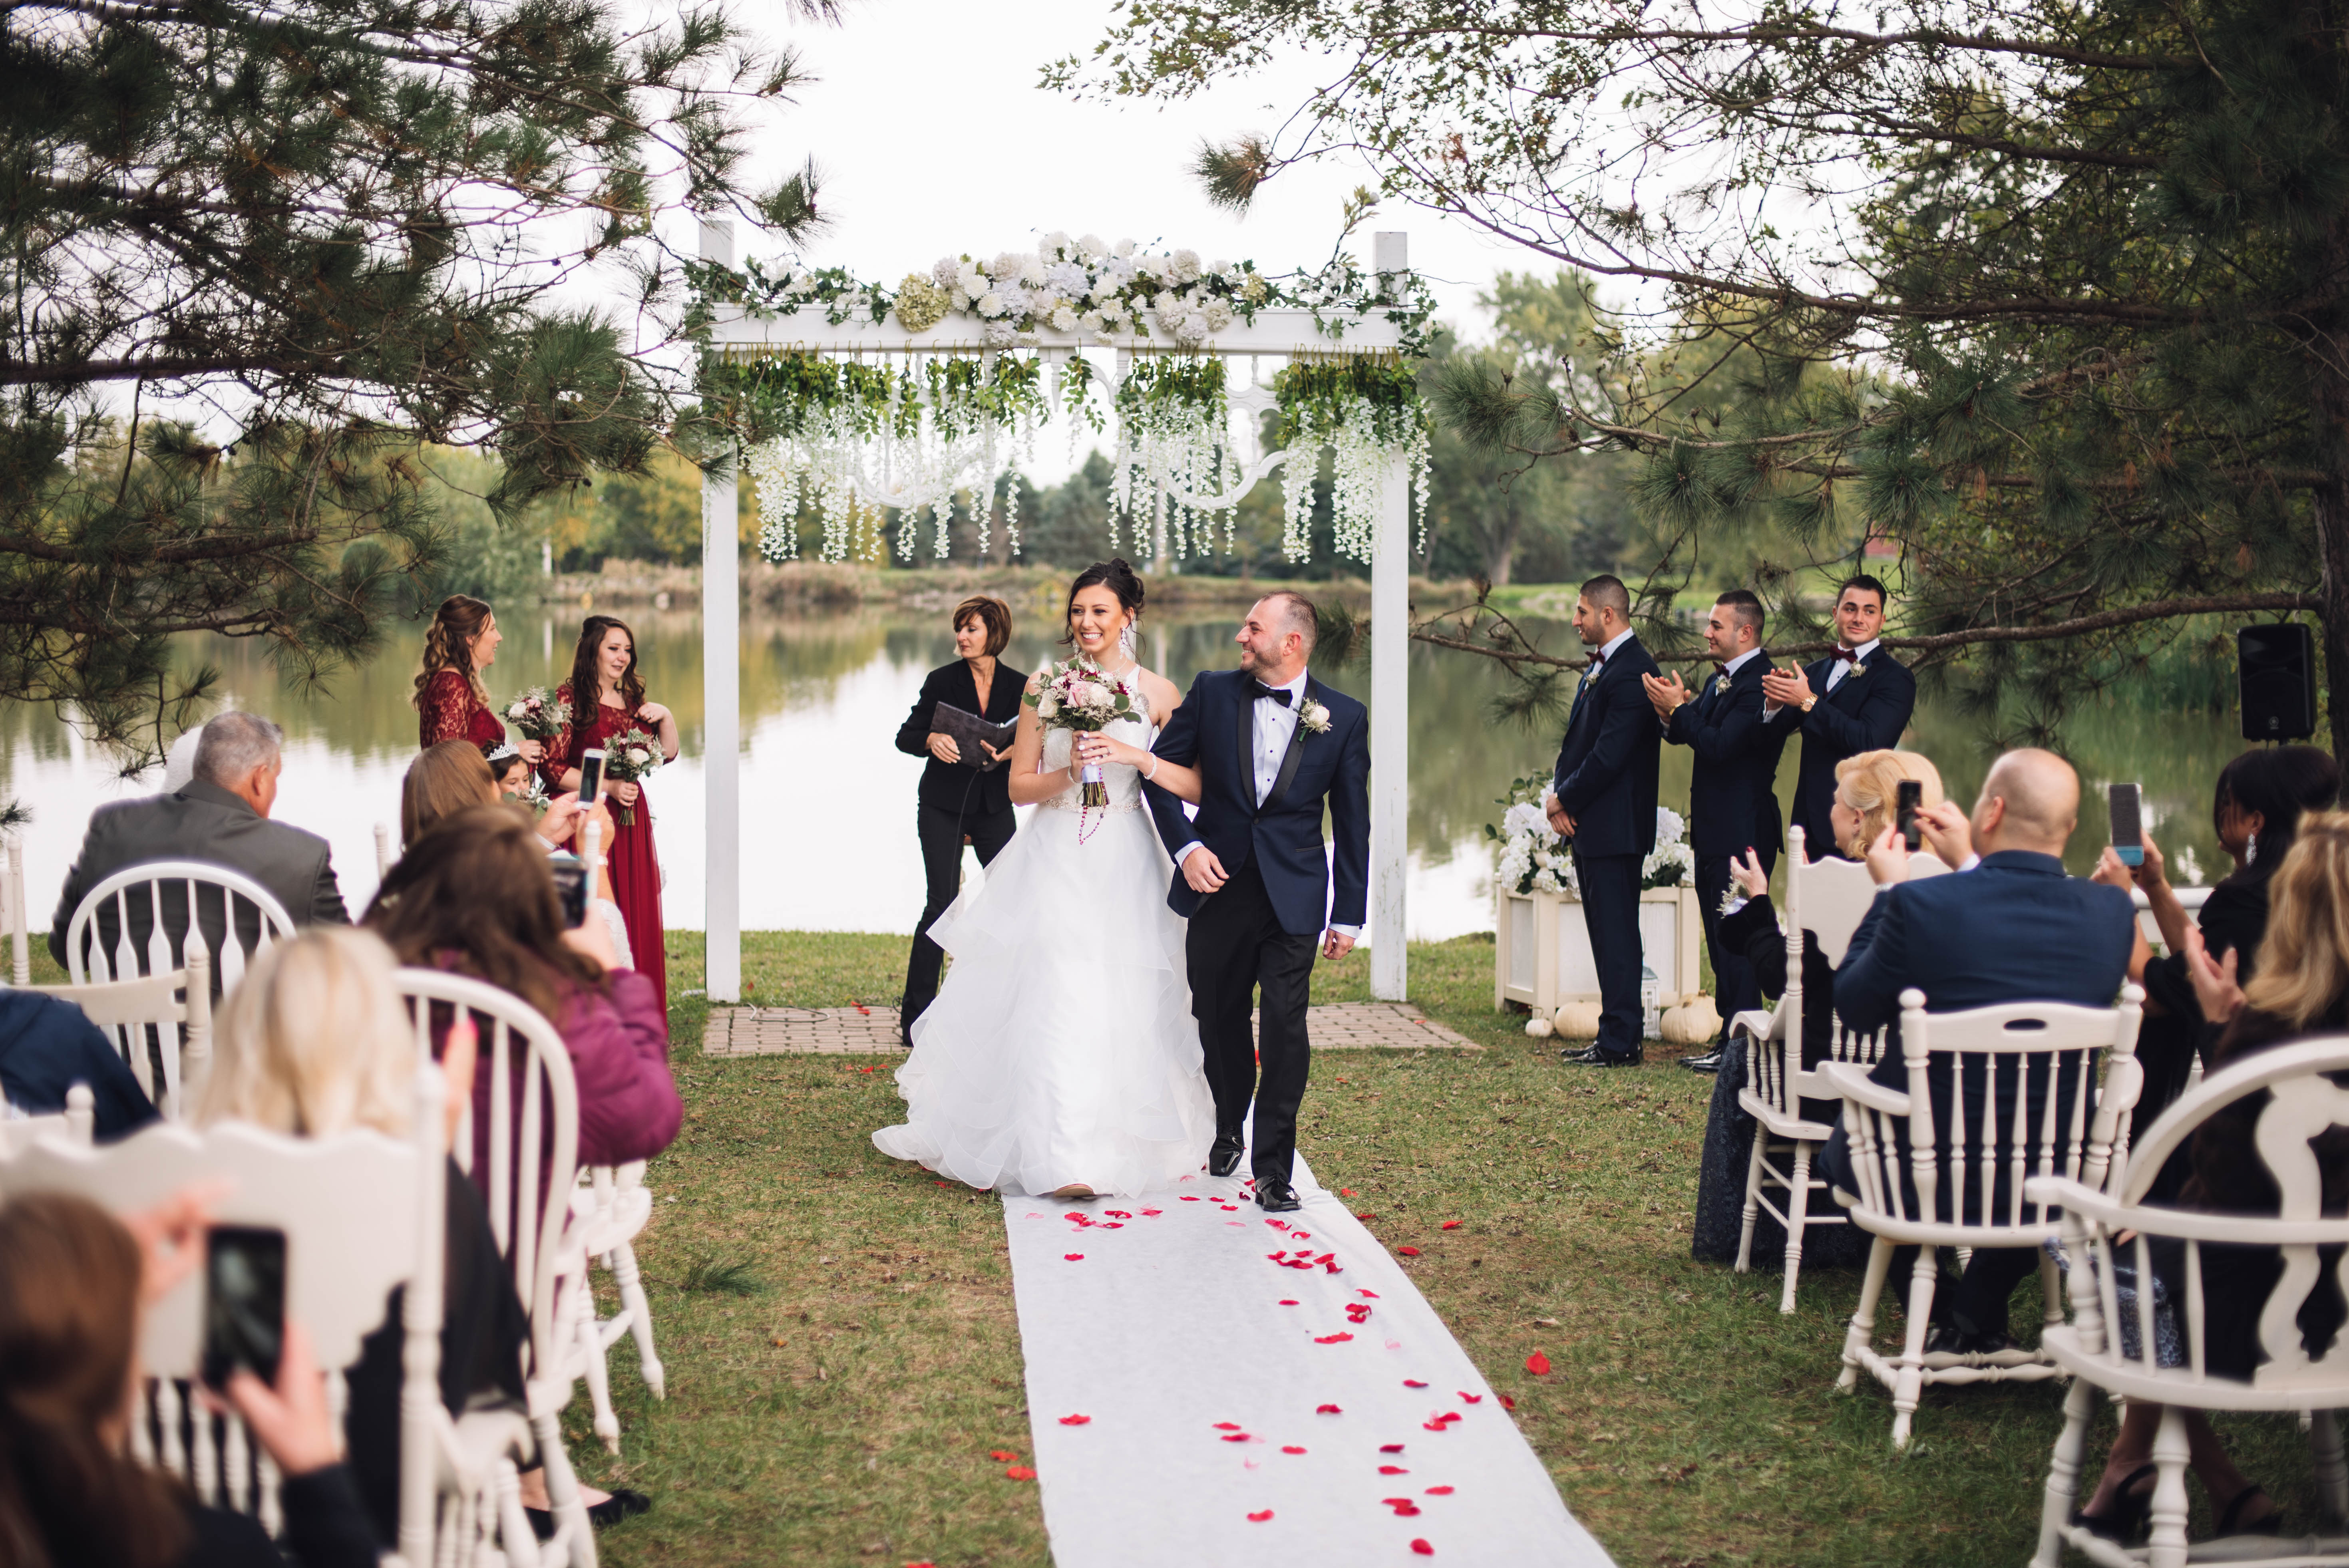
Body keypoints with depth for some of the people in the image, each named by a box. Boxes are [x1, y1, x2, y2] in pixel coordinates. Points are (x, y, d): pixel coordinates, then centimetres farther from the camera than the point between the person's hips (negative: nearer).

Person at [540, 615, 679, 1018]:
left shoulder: (632, 700, 14)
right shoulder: (570, 698, -6)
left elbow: (667, 754, 20)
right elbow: (552, 768, -11)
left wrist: (666, 717, 2)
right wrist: (608, 786, -15)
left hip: (630, 822, 7)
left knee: (635, 917, 6)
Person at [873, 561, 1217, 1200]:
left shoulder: (1158, 694, 2)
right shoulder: (1046, 685, 4)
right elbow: (1020, 786, 4)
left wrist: (1134, 757, -16)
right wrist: (1070, 773, -14)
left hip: (1123, 865, 0)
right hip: (1054, 860, 0)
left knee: (1121, 1002, 1)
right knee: (1053, 997, -7)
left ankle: (1123, 1143, 15)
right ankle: (1062, 1153, -5)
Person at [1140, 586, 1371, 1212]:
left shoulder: (1344, 716, -2)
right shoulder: (1213, 692, -1)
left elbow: (1352, 823, 3)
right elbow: (1162, 768, 5)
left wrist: (1349, 915, 2)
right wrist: (1186, 847, -9)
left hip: (1294, 895, -2)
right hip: (1218, 883, 2)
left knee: (1285, 1029, -7)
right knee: (1219, 1019, 13)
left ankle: (1273, 1166, 2)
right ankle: (1227, 1133, 37)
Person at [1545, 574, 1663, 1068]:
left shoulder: (1632, 672, -16)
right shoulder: (1599, 667, 16)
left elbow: (1608, 756, -21)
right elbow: (1576, 743, 18)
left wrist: (1563, 800, -10)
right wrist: (1559, 796, 2)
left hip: (1614, 827, -10)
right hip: (1588, 824, 10)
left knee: (1616, 932, -6)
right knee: (1605, 932, 13)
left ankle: (1620, 1042, -2)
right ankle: (1615, 1034, 19)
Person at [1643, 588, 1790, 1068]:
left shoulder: (1760, 684, -16)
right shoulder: (1719, 680, 16)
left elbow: (1720, 745, -24)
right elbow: (1692, 737, 14)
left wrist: (1679, 709, -15)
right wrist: (1672, 715, -5)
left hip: (1742, 834, -10)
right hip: (1714, 831, 10)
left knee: (1736, 939, -7)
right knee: (1721, 939, 14)